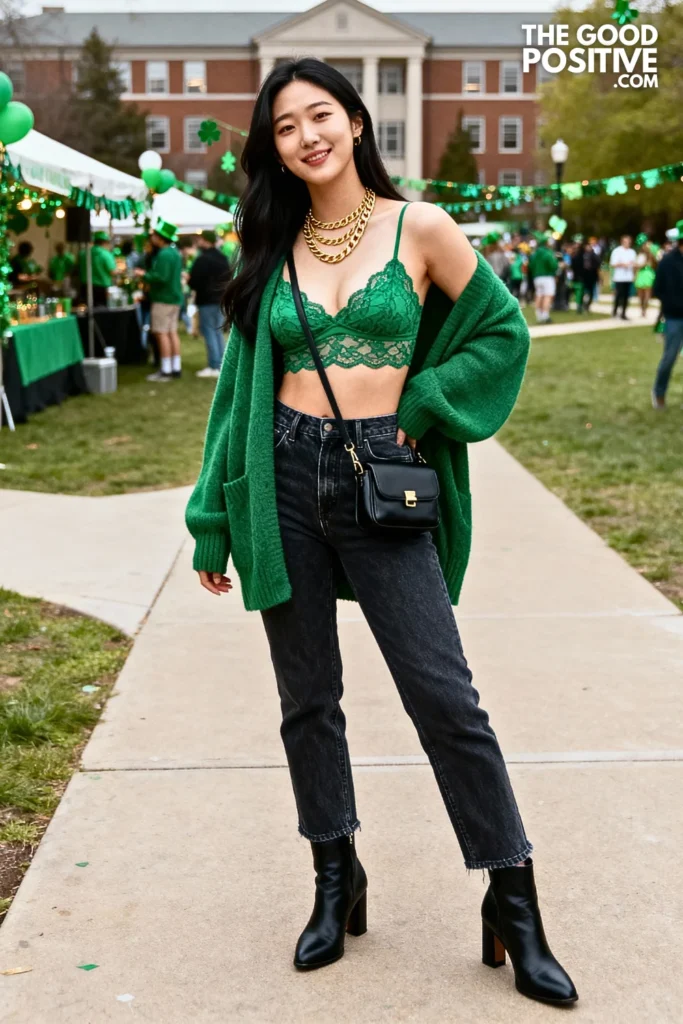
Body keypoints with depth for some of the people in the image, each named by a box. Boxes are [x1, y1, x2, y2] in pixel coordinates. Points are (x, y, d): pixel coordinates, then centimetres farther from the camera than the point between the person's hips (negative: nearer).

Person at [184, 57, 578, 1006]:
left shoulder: (420, 227, 0)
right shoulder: (275, 249, 8)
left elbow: (501, 331, 7)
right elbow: (242, 383, 10)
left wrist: (418, 410, -2)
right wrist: (214, 523, 10)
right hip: (285, 480, 3)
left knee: (446, 697, -5)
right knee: (308, 700, 10)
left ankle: (514, 907, 9)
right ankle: (337, 883, 27)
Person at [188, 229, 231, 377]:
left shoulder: (202, 259, -17)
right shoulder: (222, 258, 12)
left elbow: (194, 282, -18)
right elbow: (228, 278, 17)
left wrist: (188, 280, 2)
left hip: (206, 300, -8)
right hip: (220, 299, 8)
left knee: (209, 332, -5)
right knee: (218, 331, 14)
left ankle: (214, 366, -7)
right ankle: (221, 364, 15)